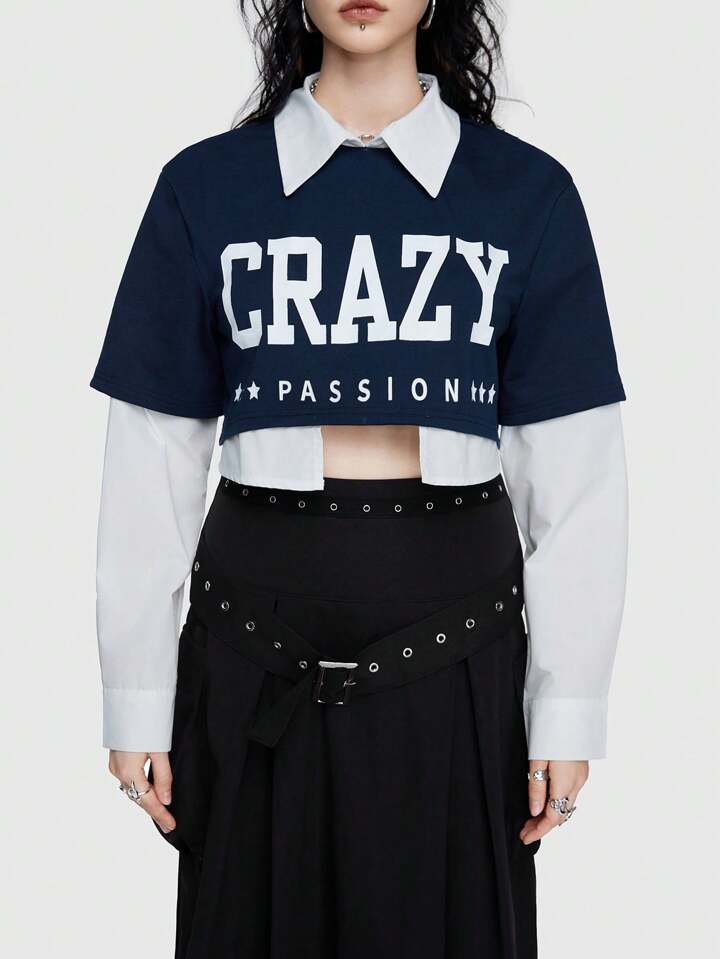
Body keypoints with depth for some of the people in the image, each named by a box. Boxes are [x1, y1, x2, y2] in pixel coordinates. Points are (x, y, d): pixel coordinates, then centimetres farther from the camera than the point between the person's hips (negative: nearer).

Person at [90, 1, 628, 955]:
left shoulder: (526, 192, 1)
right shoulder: (206, 186, 1)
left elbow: (573, 471, 0)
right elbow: (152, 459, 1)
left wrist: (568, 706, -2)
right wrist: (138, 696, 1)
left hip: (455, 645, 0)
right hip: (258, 636, 0)